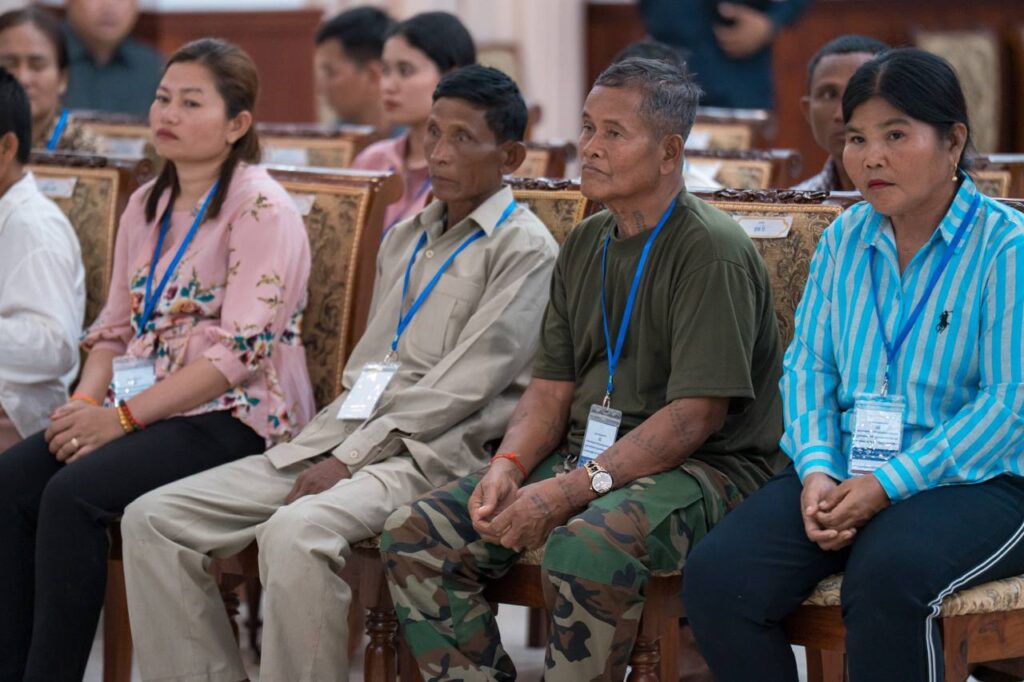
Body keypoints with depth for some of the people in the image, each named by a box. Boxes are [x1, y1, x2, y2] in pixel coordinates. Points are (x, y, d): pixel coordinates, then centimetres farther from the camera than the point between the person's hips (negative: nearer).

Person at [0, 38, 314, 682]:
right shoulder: (147, 205, 16)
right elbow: (117, 326, 17)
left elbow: (239, 351, -17)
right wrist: (87, 400, -4)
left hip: (233, 415, -7)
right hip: (142, 405, 7)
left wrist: (124, 416, -20)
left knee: (74, 494, -28)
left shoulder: (262, 210, -10)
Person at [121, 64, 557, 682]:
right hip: (343, 436, 8)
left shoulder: (523, 248, -2)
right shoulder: (405, 238, 23)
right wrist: (331, 448, 5)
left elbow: (467, 385, -11)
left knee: (297, 531, -37)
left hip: (435, 452, -8)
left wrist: (351, 457, -13)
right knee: (154, 519, -6)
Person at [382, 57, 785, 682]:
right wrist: (509, 466, -7)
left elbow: (695, 415, -18)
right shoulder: (586, 245, 14)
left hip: (698, 468, -8)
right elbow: (552, 388, 14)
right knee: (415, 536, -7)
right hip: (585, 455, 8)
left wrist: (571, 490, -22)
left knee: (586, 548, -38)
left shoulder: (712, 251, -13)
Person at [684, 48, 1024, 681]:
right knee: (716, 576, -20)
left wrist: (889, 484, -19)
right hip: (845, 474, 5)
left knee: (886, 576, -38)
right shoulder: (844, 239, 13)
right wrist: (816, 468, -9)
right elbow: (809, 365, 11)